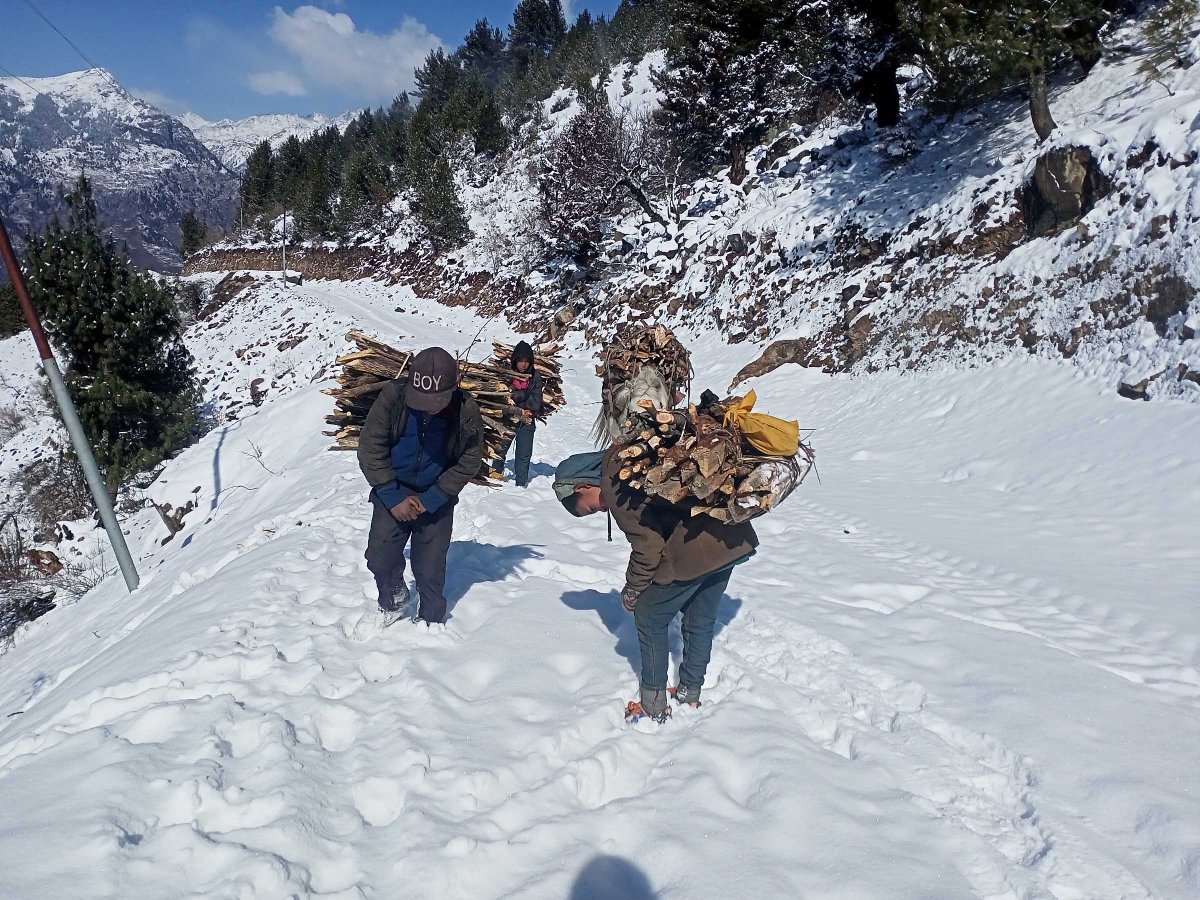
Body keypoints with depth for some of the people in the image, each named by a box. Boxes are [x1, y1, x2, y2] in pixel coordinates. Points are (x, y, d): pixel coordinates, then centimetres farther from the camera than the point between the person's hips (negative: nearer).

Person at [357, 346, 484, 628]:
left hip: (437, 498, 0)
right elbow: (370, 448, -13)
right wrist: (393, 497, -16)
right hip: (393, 492, 1)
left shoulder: (467, 412, -20)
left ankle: (430, 620, 27)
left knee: (430, 568, 3)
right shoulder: (393, 397, -21)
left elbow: (469, 463, -9)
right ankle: (393, 600, 26)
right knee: (380, 556, -5)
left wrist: (430, 500, -15)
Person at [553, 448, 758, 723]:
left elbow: (648, 544, -10)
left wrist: (631, 590, 5)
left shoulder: (615, 484, -8)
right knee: (701, 620, 23)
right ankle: (690, 693, 38)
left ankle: (653, 704, 21)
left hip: (696, 551, -9)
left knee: (650, 618, 11)